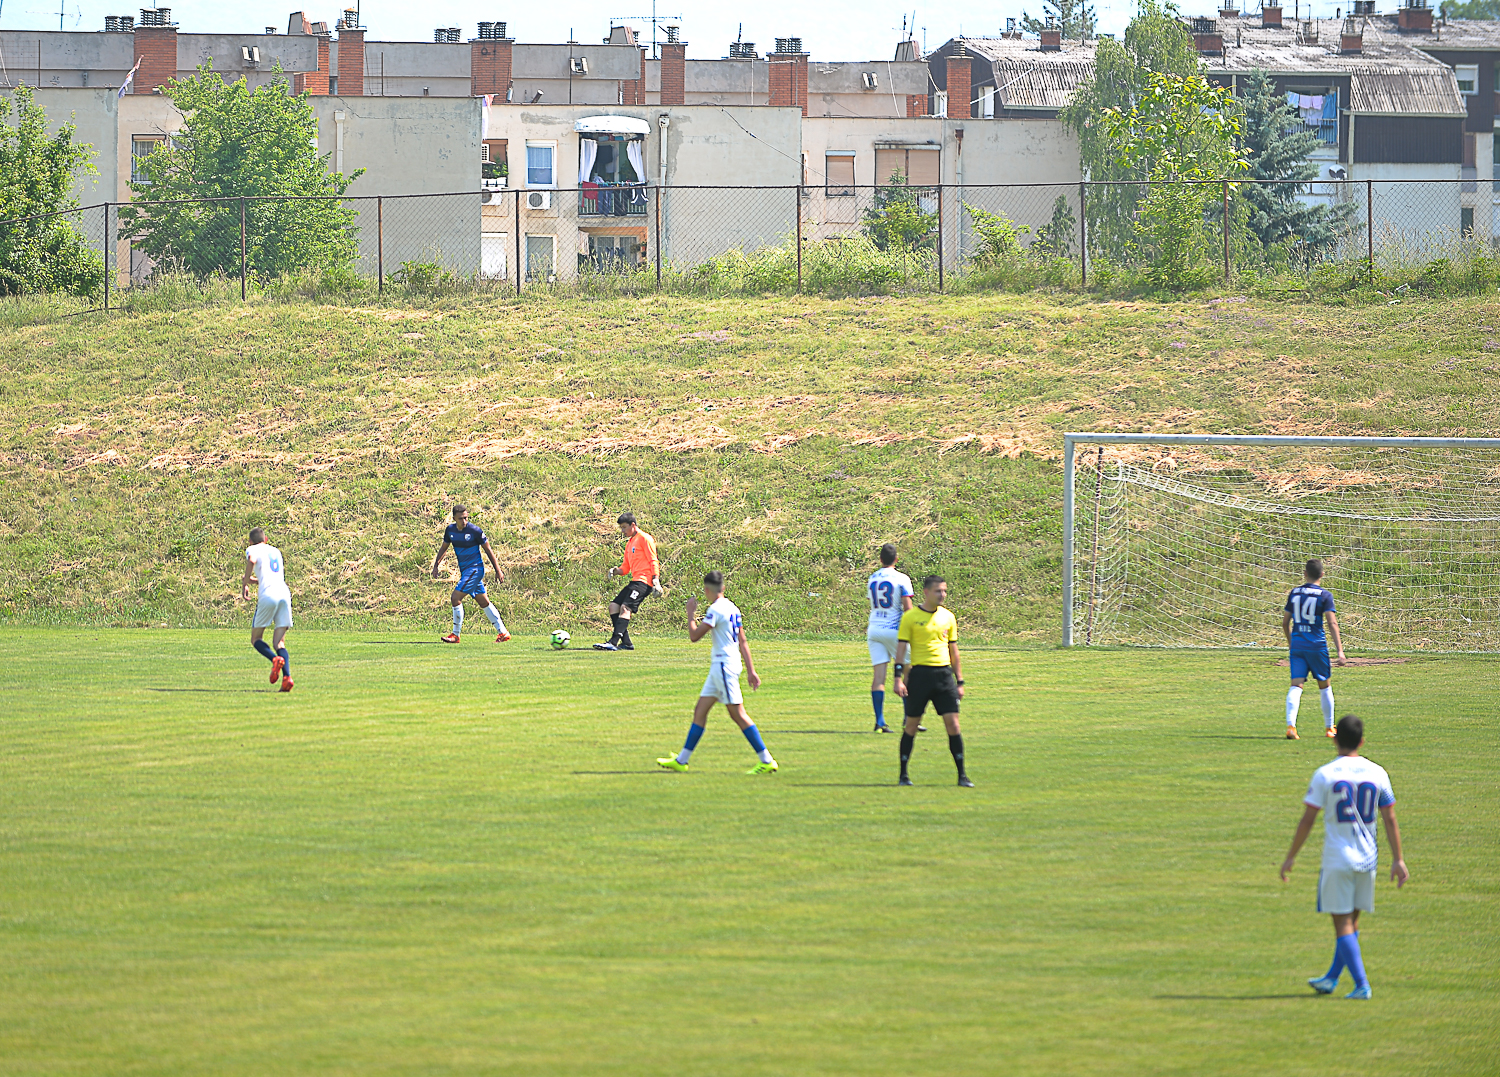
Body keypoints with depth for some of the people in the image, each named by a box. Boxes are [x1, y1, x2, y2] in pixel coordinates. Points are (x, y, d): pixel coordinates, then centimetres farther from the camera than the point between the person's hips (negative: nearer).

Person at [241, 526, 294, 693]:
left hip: (267, 596, -5)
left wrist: (244, 584, -7)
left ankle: (275, 659, -21)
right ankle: (287, 676, -20)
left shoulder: (252, 549, 10)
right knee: (279, 643, 4)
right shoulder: (275, 551, 27)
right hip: (284, 594, 5)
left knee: (256, 639, 8)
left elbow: (252, 560, -15)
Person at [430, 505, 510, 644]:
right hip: (464, 570, 7)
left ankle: (455, 634, -5)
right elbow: (444, 548, 18)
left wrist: (498, 571, -5)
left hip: (475, 569, -7)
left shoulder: (475, 531, -14)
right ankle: (503, 633, 16)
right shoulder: (450, 530, 3)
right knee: (484, 603, 10)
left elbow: (488, 550, -6)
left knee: (456, 597, -14)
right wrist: (436, 566, 6)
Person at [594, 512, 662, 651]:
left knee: (625, 608, -22)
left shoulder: (644, 539, -4)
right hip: (634, 581, 10)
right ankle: (626, 643, 2)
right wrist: (616, 571, 4)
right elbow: (626, 568, 25)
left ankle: (613, 642, -32)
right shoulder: (629, 543, 23)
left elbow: (653, 561, -10)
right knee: (614, 606, 4)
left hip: (644, 581, -10)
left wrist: (656, 581, -18)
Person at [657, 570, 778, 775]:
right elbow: (743, 642, 16)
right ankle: (681, 760, 17)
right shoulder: (732, 608, 13)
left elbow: (694, 636, -14)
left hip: (724, 664, -9)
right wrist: (751, 670, 19)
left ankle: (767, 761, -8)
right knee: (700, 711, 12)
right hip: (719, 666, 9)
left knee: (738, 714, -8)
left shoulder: (716, 610, -14)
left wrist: (691, 614, 1)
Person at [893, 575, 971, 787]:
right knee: (912, 725, 2)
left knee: (953, 722, -4)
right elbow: (901, 648, -3)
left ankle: (962, 775, 0)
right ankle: (903, 775, 13)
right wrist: (899, 678, -12)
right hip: (920, 673, -3)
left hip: (944, 674, 3)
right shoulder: (911, 617, -1)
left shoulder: (948, 617, 11)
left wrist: (960, 682, 15)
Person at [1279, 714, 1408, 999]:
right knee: (1351, 921, 17)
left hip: (1337, 859, -4)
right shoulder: (1377, 773, 1)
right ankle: (1332, 978, 29)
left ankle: (1361, 985, -8)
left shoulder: (1325, 774, -9)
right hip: (1368, 859, 4)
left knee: (1343, 923, 0)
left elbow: (1307, 820, -8)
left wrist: (1290, 857, 0)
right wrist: (1398, 860, 9)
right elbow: (1390, 819, 4)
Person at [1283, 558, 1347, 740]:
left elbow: (1285, 622, 13)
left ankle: (1290, 725, -24)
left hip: (1297, 644, 3)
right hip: (1317, 646, -2)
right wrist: (1340, 650, -13)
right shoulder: (1324, 595, -5)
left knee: (1296, 685, -4)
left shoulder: (1294, 593, 7)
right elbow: (1332, 624, -12)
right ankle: (1329, 728, 24)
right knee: (1324, 685, 14)